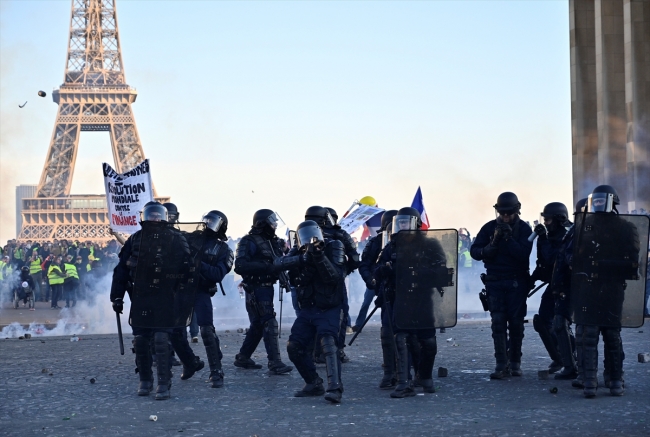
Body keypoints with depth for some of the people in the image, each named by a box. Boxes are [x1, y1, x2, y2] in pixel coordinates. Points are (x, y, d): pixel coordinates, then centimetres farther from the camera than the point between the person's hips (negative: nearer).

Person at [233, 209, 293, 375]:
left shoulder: (272, 241, 14)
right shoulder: (248, 242, -11)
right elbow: (240, 266, -22)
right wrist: (265, 266, -28)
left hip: (267, 288, 9)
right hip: (256, 289, -9)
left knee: (258, 325, 15)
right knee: (269, 323, -13)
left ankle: (243, 358, 28)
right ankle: (275, 363, -14)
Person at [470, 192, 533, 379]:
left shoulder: (524, 229, -2)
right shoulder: (490, 227, 4)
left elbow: (524, 254, -15)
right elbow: (474, 250, 2)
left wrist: (508, 238, -22)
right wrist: (486, 250, -18)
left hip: (517, 283, -1)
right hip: (495, 281, 1)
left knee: (516, 323, 2)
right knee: (498, 323, -5)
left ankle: (515, 362, 13)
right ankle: (502, 365, -7)